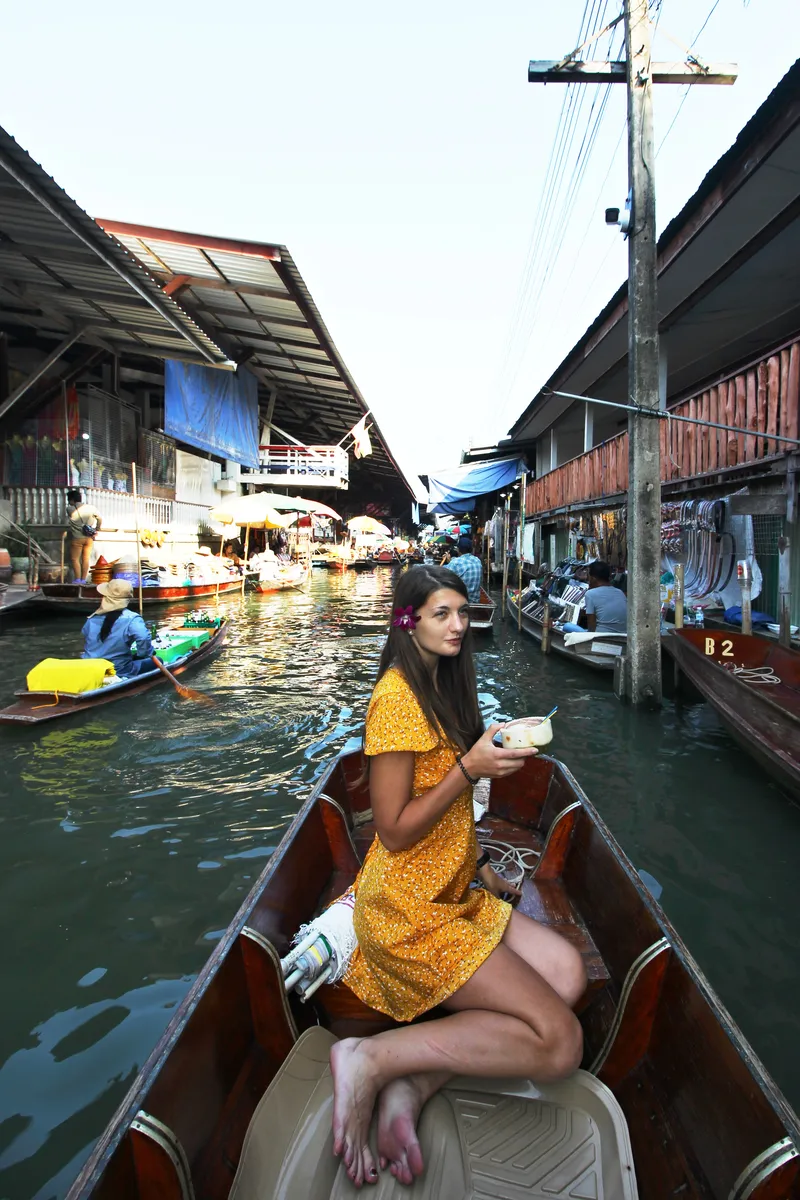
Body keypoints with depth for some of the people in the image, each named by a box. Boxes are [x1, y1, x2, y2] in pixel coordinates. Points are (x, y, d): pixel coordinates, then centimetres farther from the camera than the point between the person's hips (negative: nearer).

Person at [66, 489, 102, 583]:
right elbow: (100, 519, 9)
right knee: (86, 559, 8)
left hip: (77, 538, -4)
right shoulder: (90, 508, 1)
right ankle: (83, 580, 9)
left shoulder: (70, 509, -8)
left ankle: (77, 579, 0)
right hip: (89, 538, 4)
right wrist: (97, 529, 21)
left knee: (75, 559, 5)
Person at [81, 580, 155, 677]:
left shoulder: (92, 619, 4)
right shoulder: (131, 619, -15)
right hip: (119, 672, -7)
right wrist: (143, 654, -13)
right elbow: (144, 637, -33)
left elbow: (87, 646, 16)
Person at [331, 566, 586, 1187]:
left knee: (568, 971, -4)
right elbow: (394, 832, -18)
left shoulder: (442, 684, 10)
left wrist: (476, 865, 14)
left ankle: (410, 1086, -6)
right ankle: (373, 1058, -6)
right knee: (560, 1042, -10)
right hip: (408, 908, -9)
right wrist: (471, 767, -22)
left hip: (452, 891, 9)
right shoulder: (397, 698, -19)